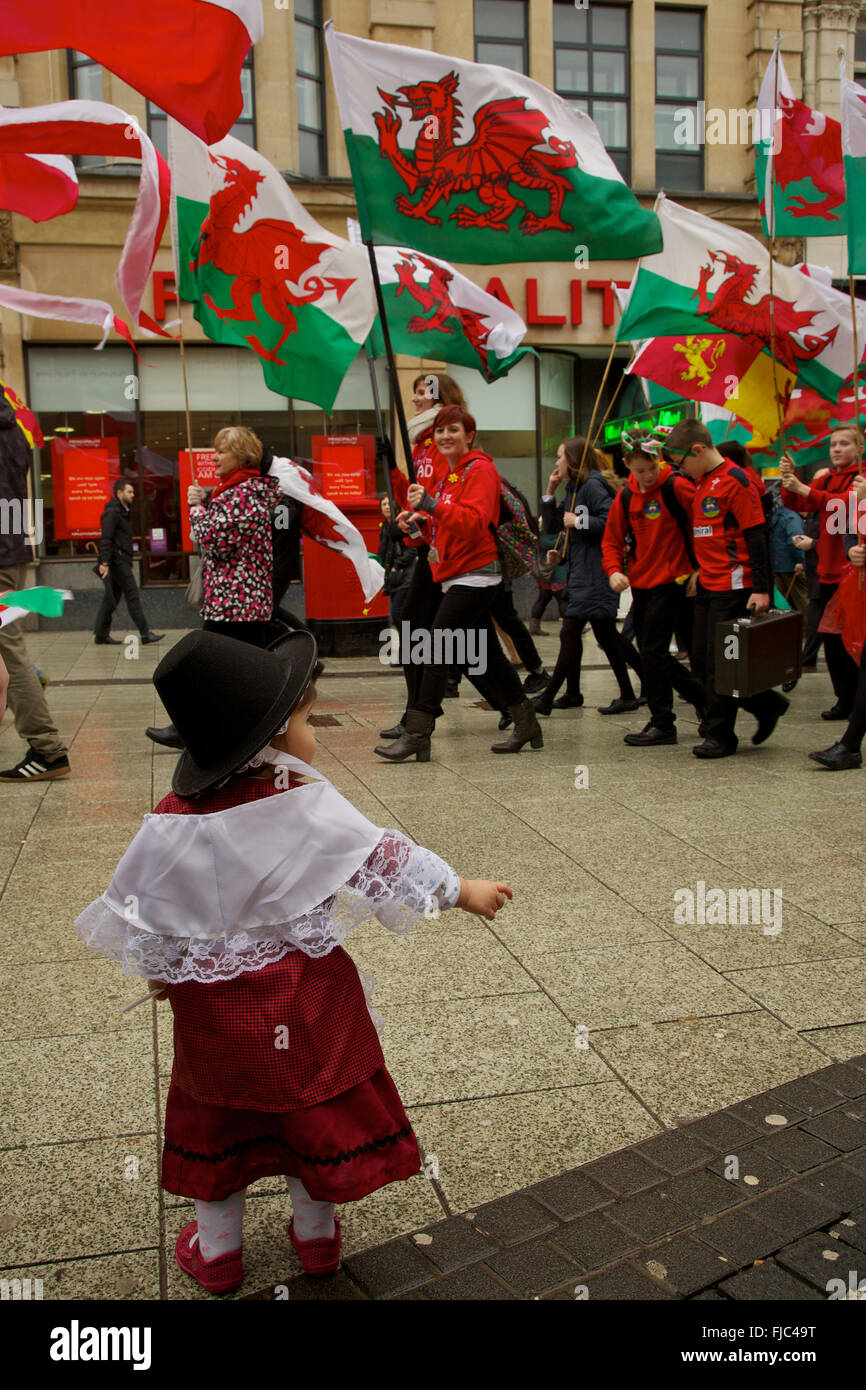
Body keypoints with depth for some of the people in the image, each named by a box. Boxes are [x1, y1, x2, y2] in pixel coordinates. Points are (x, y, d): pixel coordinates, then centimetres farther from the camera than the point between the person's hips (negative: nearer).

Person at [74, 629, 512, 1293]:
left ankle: (217, 1250, 41)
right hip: (303, 1002, -2)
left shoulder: (173, 821, -14)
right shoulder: (311, 808, -21)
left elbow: (136, 910, -5)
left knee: (218, 1119, 22)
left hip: (211, 1005, 2)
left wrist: (163, 971, 15)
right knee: (316, 1109, 20)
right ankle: (317, 1235, 41)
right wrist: (463, 891, 3)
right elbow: (386, 863, -13)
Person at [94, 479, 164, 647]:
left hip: (122, 561, 10)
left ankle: (101, 635, 12)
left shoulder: (123, 512, 19)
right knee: (133, 596, -8)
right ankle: (145, 634, -7)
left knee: (112, 598, 9)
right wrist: (104, 563, -25)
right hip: (117, 561, -10)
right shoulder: (112, 512, -11)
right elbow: (106, 539, -18)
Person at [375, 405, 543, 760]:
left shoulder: (480, 470, -9)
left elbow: (474, 521, -23)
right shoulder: (450, 474, 20)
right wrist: (420, 522, 3)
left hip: (474, 577, -10)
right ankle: (525, 724, 24)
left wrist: (431, 505, -32)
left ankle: (416, 736, -11)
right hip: (451, 577, 10)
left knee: (436, 650, -13)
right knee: (482, 655, 13)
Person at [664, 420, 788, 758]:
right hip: (707, 587, 9)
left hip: (733, 588, -9)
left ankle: (720, 734, 11)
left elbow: (756, 536, -15)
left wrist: (760, 589, -18)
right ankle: (767, 705, 24)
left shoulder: (735, 481, -13)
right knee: (701, 662, 12)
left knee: (720, 664, -2)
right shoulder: (702, 483, 13)